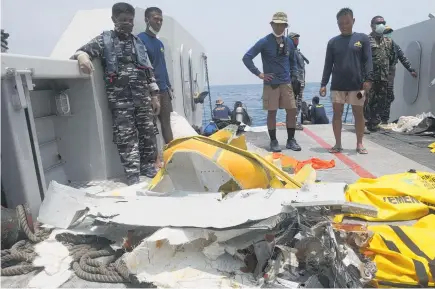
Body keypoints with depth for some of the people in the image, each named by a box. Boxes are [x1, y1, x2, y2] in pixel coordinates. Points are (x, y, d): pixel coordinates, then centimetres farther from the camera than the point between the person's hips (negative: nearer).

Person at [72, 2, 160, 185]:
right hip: (120, 98, -4)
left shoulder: (138, 43, 17)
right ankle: (133, 175, -1)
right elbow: (83, 50, -3)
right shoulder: (104, 40, 6)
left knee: (147, 132, 6)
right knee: (126, 137, -5)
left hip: (143, 96, 4)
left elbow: (149, 70, 16)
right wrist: (82, 55, -29)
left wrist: (154, 96, 10)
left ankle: (148, 167, 20)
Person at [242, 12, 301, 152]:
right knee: (272, 112, 0)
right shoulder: (264, 42, -7)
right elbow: (246, 58, -9)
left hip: (286, 83, 4)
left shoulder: (289, 42, 8)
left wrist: (293, 76, 11)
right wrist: (259, 74, -10)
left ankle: (291, 140, 15)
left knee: (292, 111, 2)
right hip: (271, 84, -4)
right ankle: (273, 141, 12)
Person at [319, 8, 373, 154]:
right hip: (337, 86, 2)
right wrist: (323, 84, 2)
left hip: (357, 85, -1)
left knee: (359, 114, 4)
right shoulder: (333, 42, 7)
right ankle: (338, 144, 13)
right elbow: (328, 65, 7)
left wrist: (368, 79, -13)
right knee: (337, 113, 4)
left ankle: (359, 144, 15)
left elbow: (368, 60, -1)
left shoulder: (362, 38, 2)